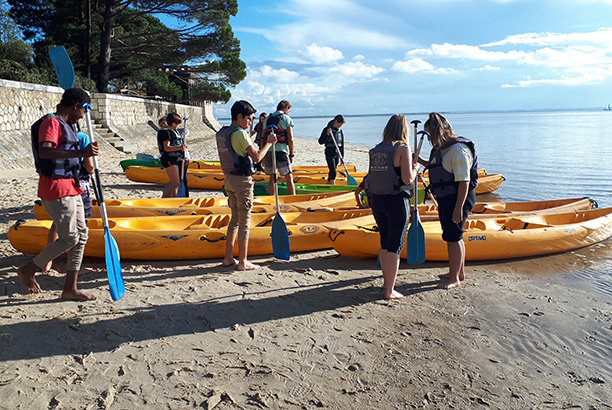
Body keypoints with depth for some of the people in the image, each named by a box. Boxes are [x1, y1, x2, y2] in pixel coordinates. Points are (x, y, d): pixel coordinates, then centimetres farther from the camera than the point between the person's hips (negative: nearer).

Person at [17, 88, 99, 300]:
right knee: (69, 238, -8)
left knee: (81, 235, 7)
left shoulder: (68, 125, 18)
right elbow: (44, 151, -30)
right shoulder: (51, 122, -12)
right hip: (56, 189, -10)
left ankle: (70, 289, 13)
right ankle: (28, 270, 14)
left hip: (71, 187, 10)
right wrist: (80, 153, -37)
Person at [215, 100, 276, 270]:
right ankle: (243, 262, 5)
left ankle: (228, 257, 21)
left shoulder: (221, 133, 10)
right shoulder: (240, 134, -16)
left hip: (229, 179, 8)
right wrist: (268, 143, -6)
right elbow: (257, 157, -20)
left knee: (235, 219, 17)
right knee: (245, 221, -1)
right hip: (242, 180, -8)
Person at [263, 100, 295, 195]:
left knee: (272, 178, 12)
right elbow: (290, 139, -6)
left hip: (268, 151, 5)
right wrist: (291, 154, 2)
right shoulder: (286, 119, 0)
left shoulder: (267, 119, 15)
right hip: (281, 151, -5)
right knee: (289, 178, 0)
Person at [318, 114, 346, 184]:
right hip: (329, 153, -5)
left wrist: (342, 156, 9)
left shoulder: (340, 132, 9)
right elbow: (320, 142, -10)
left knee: (332, 171, 9)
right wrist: (327, 134, -24)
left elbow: (342, 145, 13)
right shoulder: (326, 130, -7)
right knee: (333, 172, -13)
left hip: (337, 154, 5)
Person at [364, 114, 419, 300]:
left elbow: (377, 175, 7)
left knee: (385, 244, 20)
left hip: (377, 200, 6)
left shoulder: (376, 150, 7)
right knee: (394, 247, 2)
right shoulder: (403, 148, -10)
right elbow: (407, 179, -14)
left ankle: (386, 281, 35)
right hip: (396, 201, -6)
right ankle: (390, 290, 7)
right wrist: (414, 169, 4)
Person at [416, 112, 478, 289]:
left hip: (457, 198, -10)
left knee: (453, 237, -3)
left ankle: (454, 278, 8)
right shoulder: (441, 148, 10)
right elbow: (436, 168, 28)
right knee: (454, 236, 18)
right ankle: (459, 272, 32)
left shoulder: (458, 150, -20)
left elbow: (464, 181, -24)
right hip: (445, 198, 10)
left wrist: (458, 208, -26)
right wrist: (419, 160, 13)